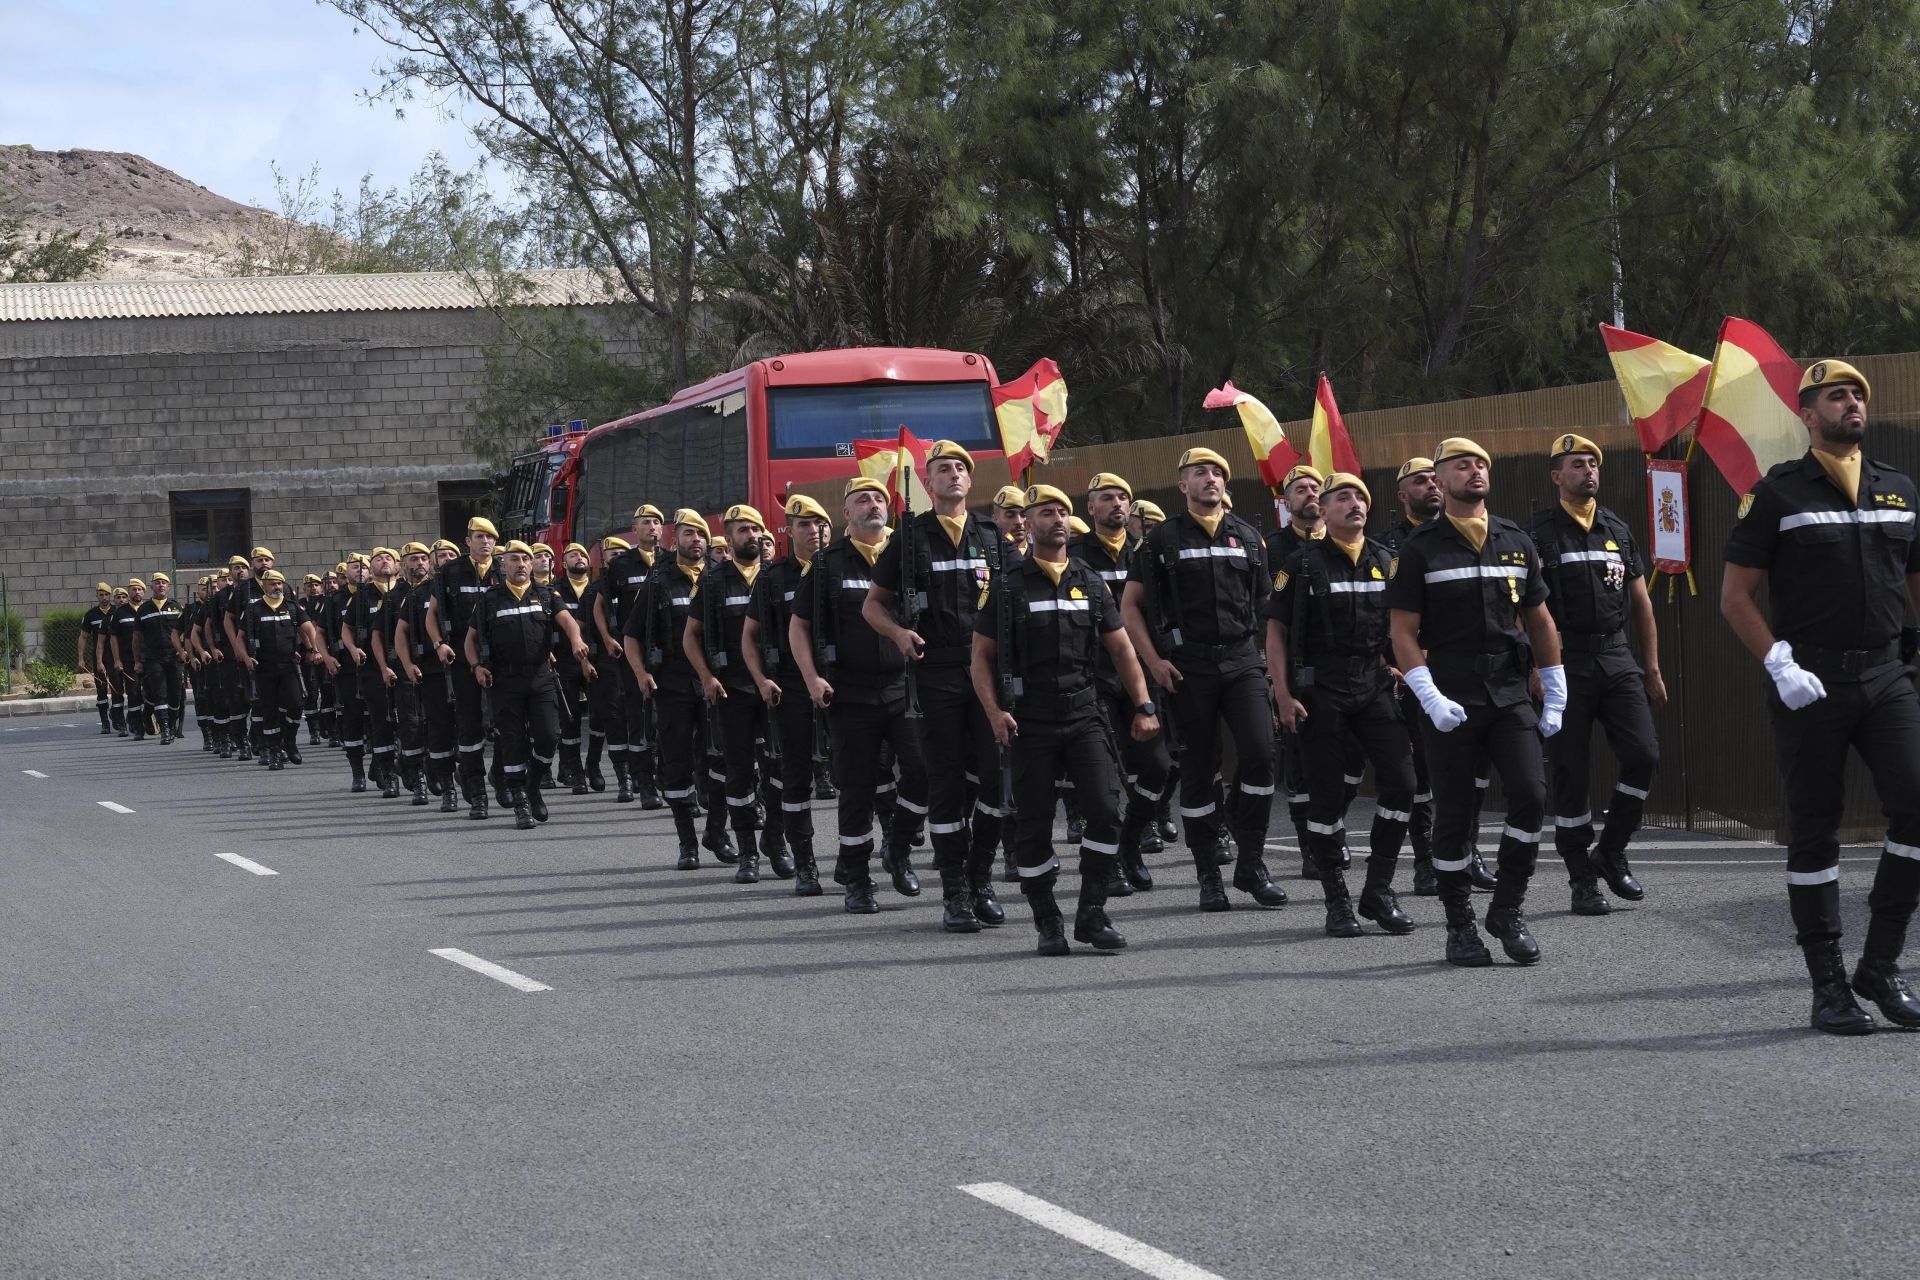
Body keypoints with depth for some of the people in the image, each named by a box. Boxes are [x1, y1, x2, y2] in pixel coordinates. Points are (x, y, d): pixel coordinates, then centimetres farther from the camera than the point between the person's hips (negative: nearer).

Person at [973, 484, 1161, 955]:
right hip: (1030, 723, -2)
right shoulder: (1007, 588, 2)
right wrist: (995, 712, -11)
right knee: (1034, 826, 0)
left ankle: (1092, 915, -3)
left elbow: (1121, 650, 14)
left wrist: (1144, 706, 5)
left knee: (1105, 809, -11)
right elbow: (981, 655, 2)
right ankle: (1047, 923, 10)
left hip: (1084, 717, 2)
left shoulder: (1091, 584, 11)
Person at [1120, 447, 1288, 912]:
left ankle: (1251, 865, 0)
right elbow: (1130, 604, 4)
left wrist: (1268, 654, 9)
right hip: (1188, 667, -2)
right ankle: (1209, 877, 10)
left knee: (1260, 753, -12)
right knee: (1198, 769, 2)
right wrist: (1154, 661, -5)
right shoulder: (1163, 538, 3)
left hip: (1242, 661, 2)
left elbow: (1265, 603, 19)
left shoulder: (1246, 537, 12)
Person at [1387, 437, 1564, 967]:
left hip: (1510, 694, 3)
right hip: (1451, 700, -3)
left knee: (1530, 794, -12)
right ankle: (1460, 927, 12)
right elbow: (1403, 633, -3)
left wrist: (1554, 696, 12)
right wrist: (1431, 698, -14)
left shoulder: (1516, 541, 11)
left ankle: (1508, 909, 3)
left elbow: (1539, 621, 16)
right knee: (1453, 814, 2)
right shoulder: (1422, 549, 0)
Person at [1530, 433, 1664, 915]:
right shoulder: (1540, 534, -2)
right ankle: (1583, 880, 8)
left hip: (1617, 658, 4)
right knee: (1569, 774, -1)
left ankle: (1611, 853, 10)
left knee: (1643, 755, -8)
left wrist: (1652, 669, 13)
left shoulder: (1618, 531, 13)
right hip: (1565, 663, -4)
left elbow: (1641, 604, 16)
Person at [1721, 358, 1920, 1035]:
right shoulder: (1779, 493, 0)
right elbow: (1735, 595, -1)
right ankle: (1829, 987, 8)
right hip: (1810, 685, -3)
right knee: (1813, 831, 1)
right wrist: (1780, 665, -12)